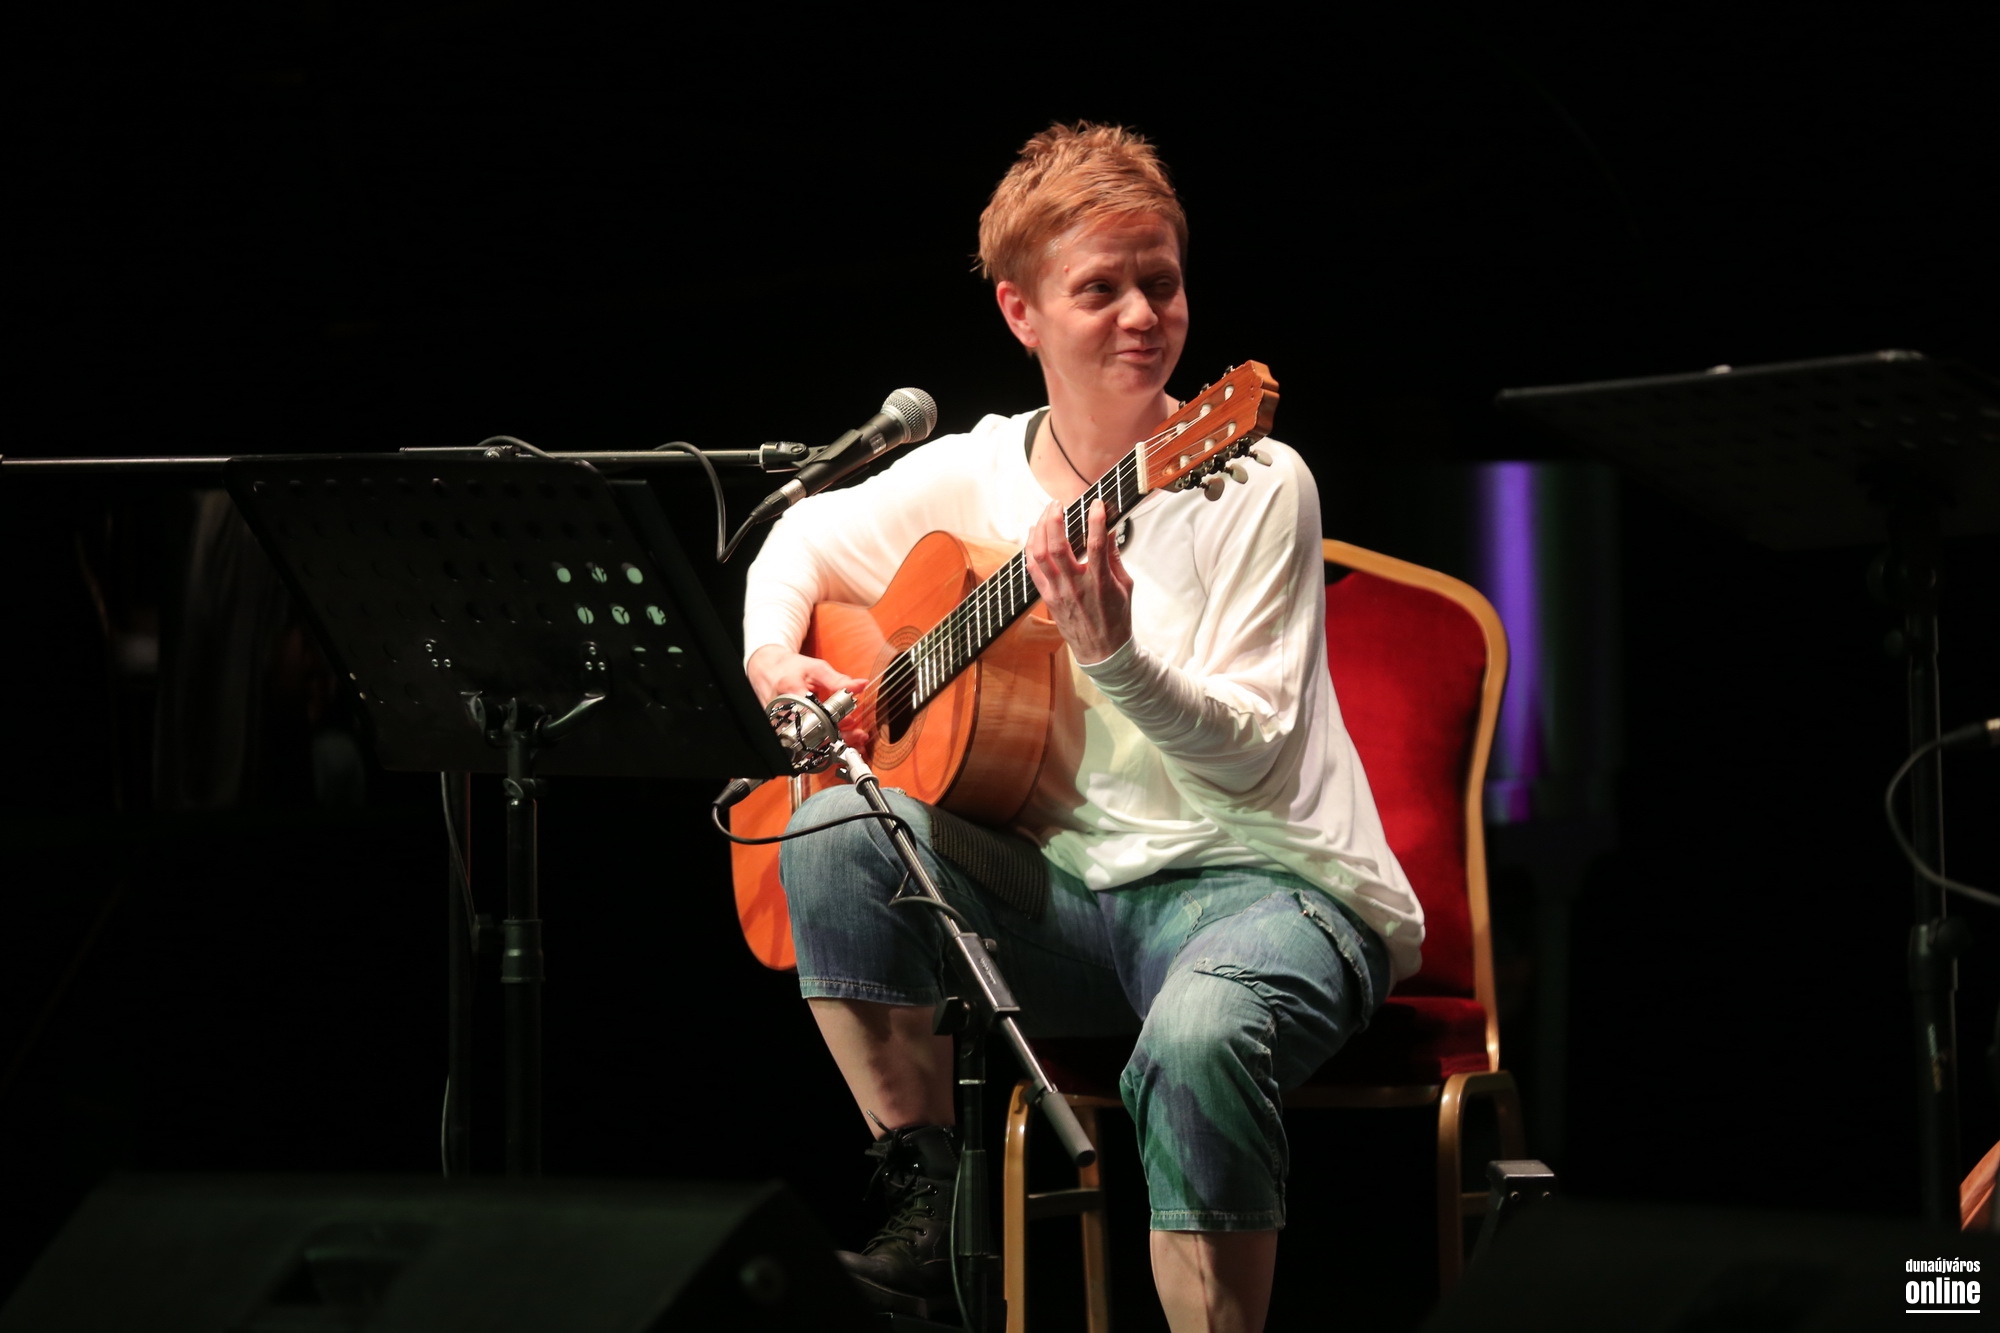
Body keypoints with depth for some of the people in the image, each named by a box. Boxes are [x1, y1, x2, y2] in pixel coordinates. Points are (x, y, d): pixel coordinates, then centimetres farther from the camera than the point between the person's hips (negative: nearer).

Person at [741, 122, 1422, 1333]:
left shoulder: (1255, 485, -8)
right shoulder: (976, 475, 7)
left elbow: (1255, 759, -15)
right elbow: (805, 540, 24)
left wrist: (1112, 654, -31)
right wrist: (773, 659, 3)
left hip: (1261, 880, -5)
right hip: (1066, 890, 5)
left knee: (1199, 1040, -39)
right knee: (835, 832, -19)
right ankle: (929, 1201, -8)